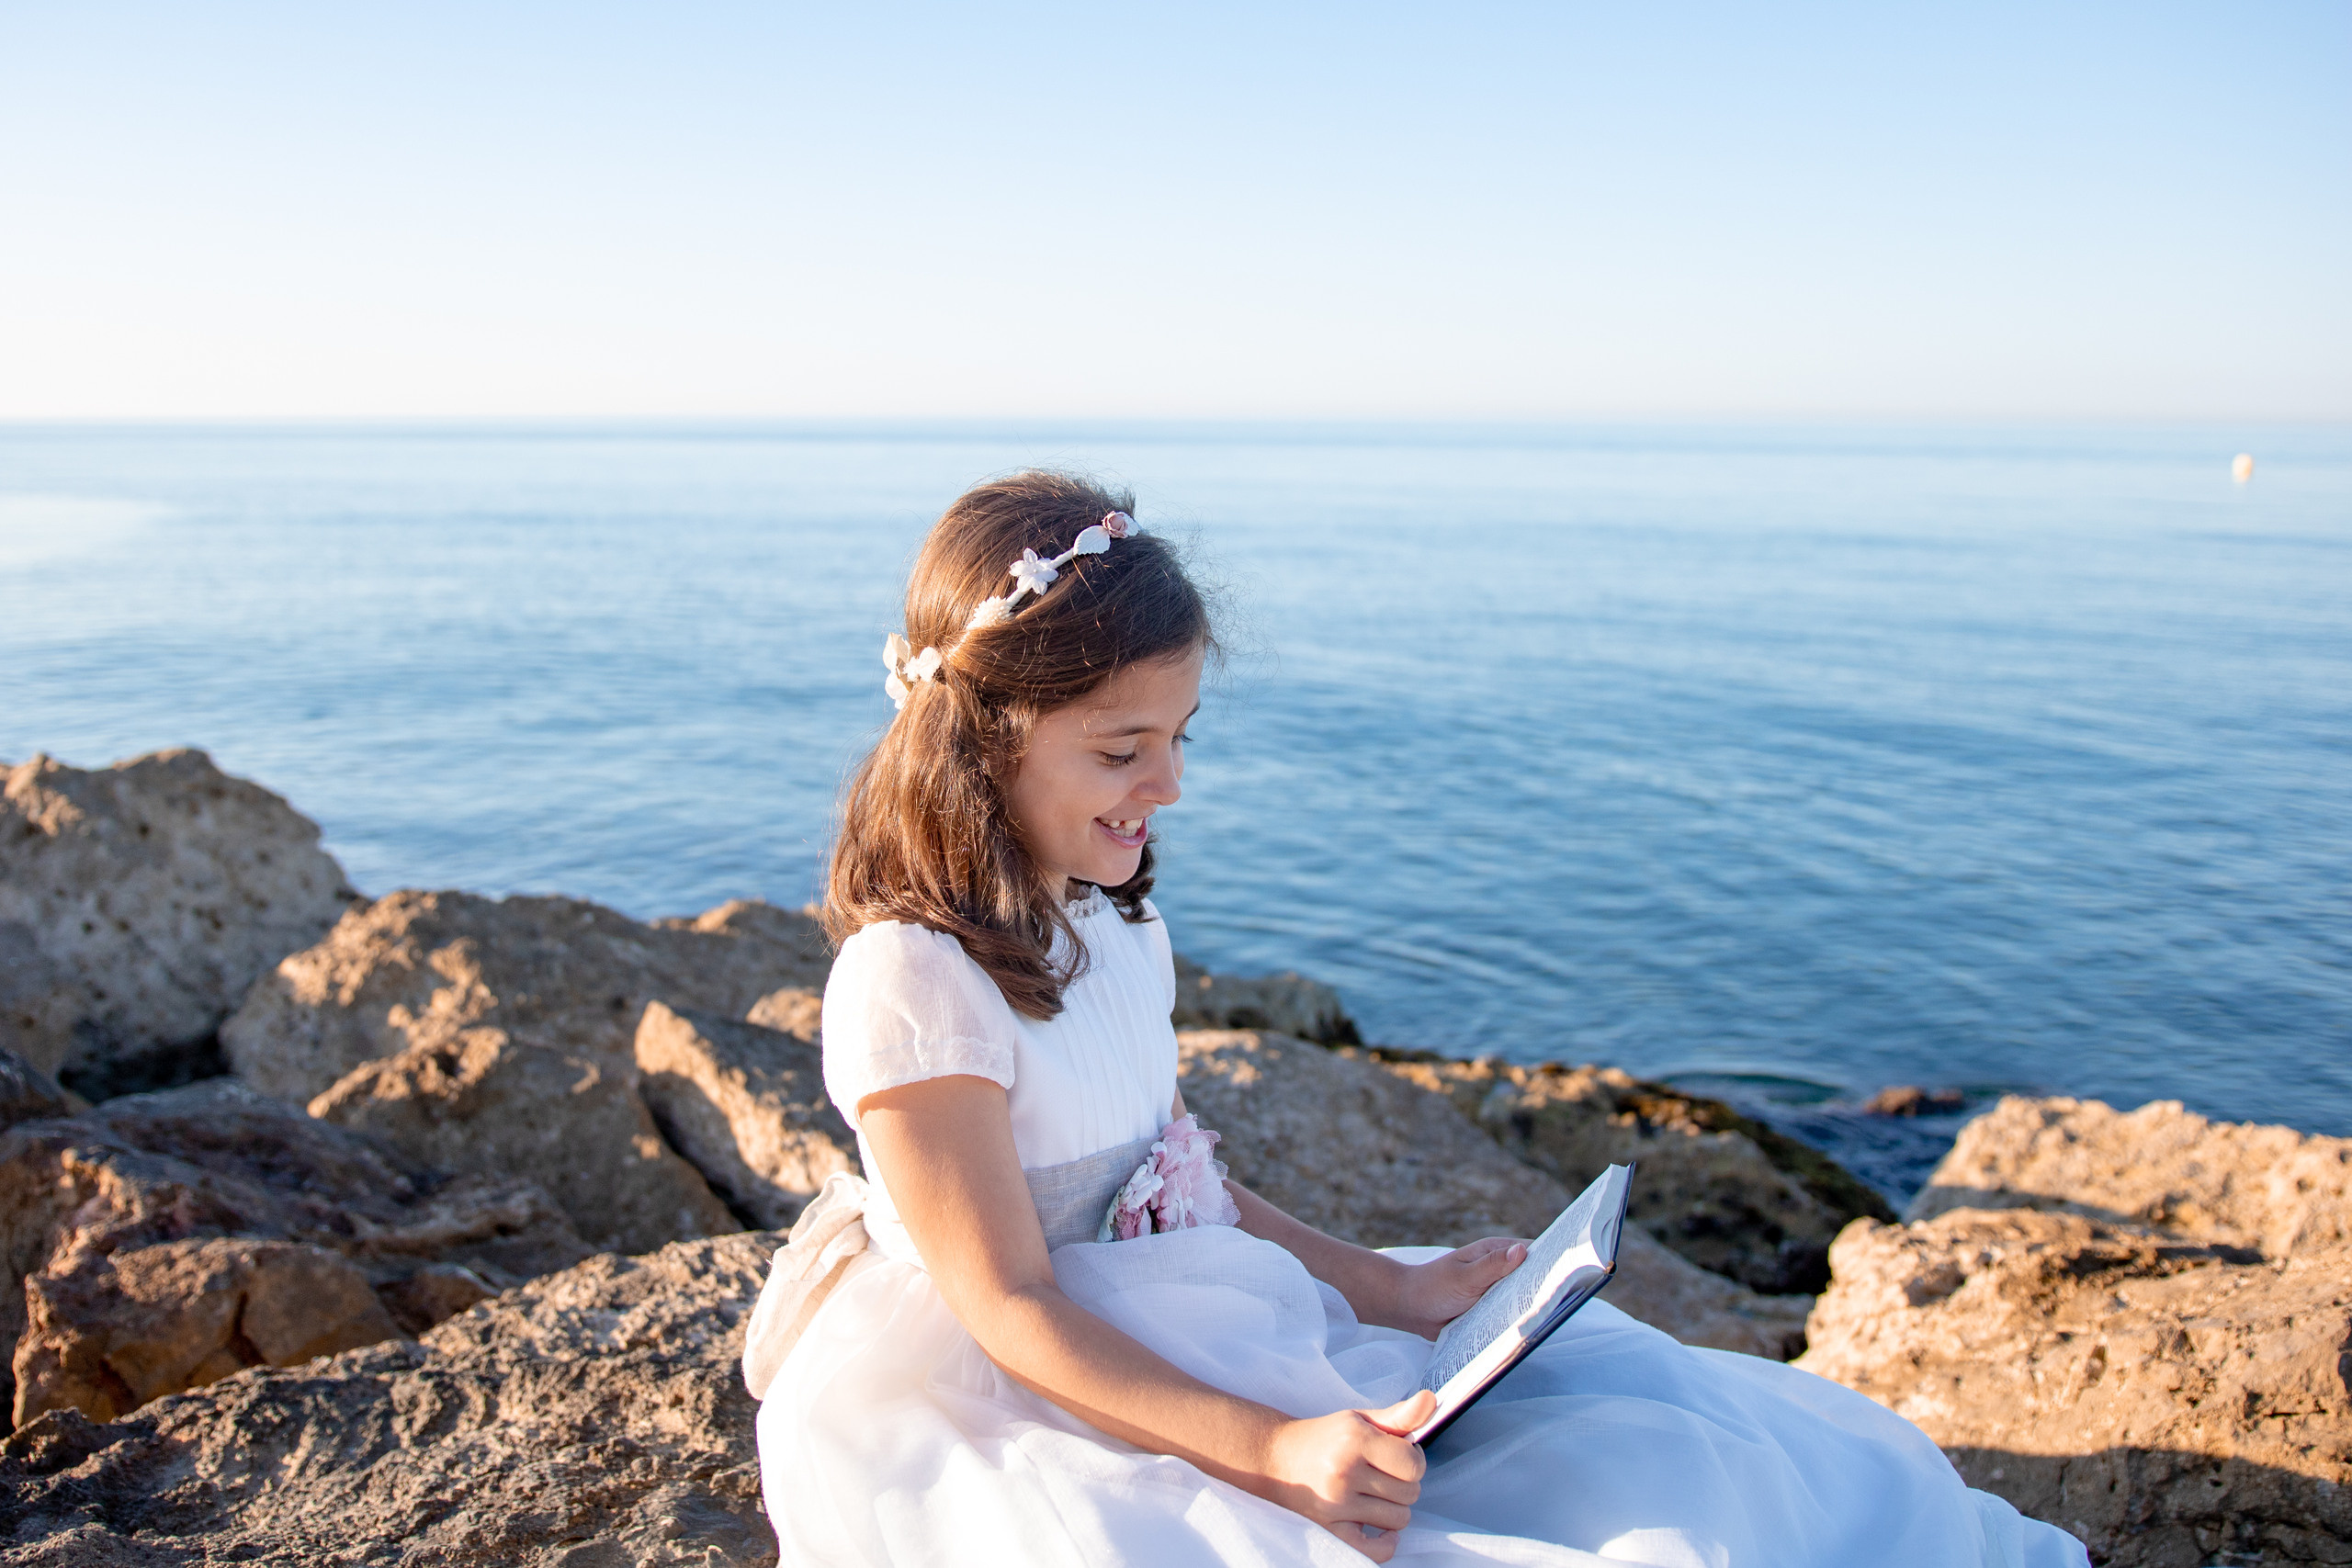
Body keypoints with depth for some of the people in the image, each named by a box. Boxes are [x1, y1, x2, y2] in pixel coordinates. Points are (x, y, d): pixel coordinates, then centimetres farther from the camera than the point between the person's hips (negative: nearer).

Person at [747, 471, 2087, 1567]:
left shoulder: (1120, 926, 5)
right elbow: (1012, 1307, -21)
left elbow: (1183, 1187, 11)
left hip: (1204, 1342, 8)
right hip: (1026, 1417, -8)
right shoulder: (912, 985, -22)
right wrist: (1268, 1451, -28)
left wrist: (1393, 1289, 1)